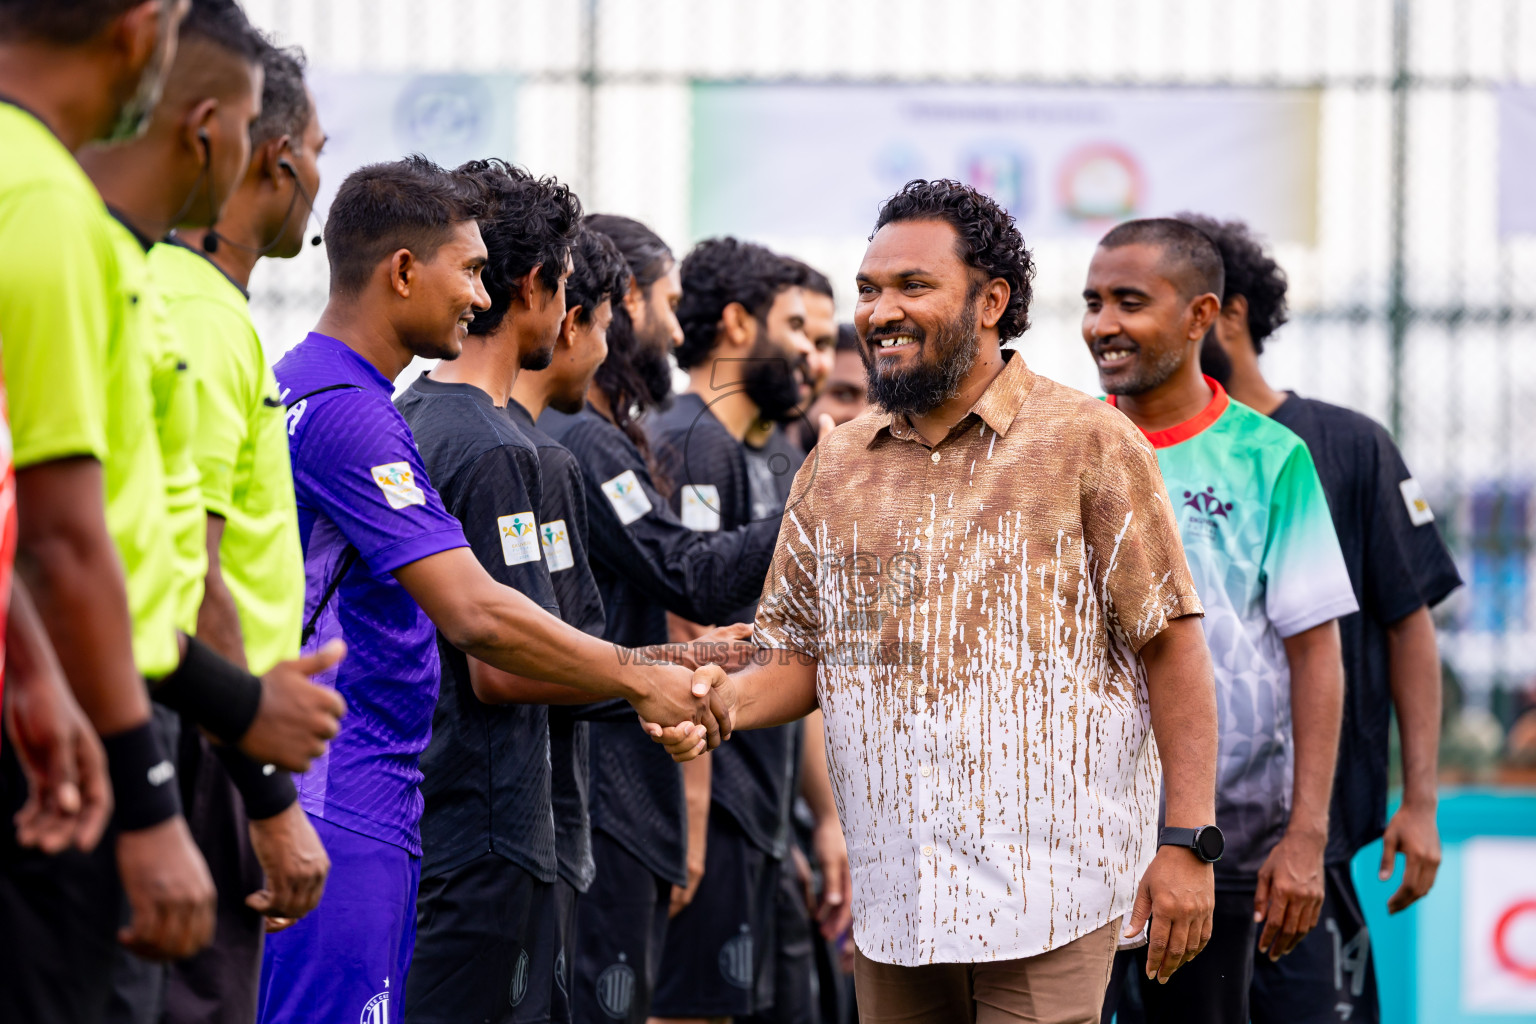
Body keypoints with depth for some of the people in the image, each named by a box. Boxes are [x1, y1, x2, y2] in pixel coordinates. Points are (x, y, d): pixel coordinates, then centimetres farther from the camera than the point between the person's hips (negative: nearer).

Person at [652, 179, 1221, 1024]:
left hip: (1049, 891, -5)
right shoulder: (837, 465, 13)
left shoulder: (1086, 442, -2)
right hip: (893, 892, 5)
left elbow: (1171, 647, -4)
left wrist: (1187, 842, -10)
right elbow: (800, 654, 16)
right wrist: (725, 701, -7)